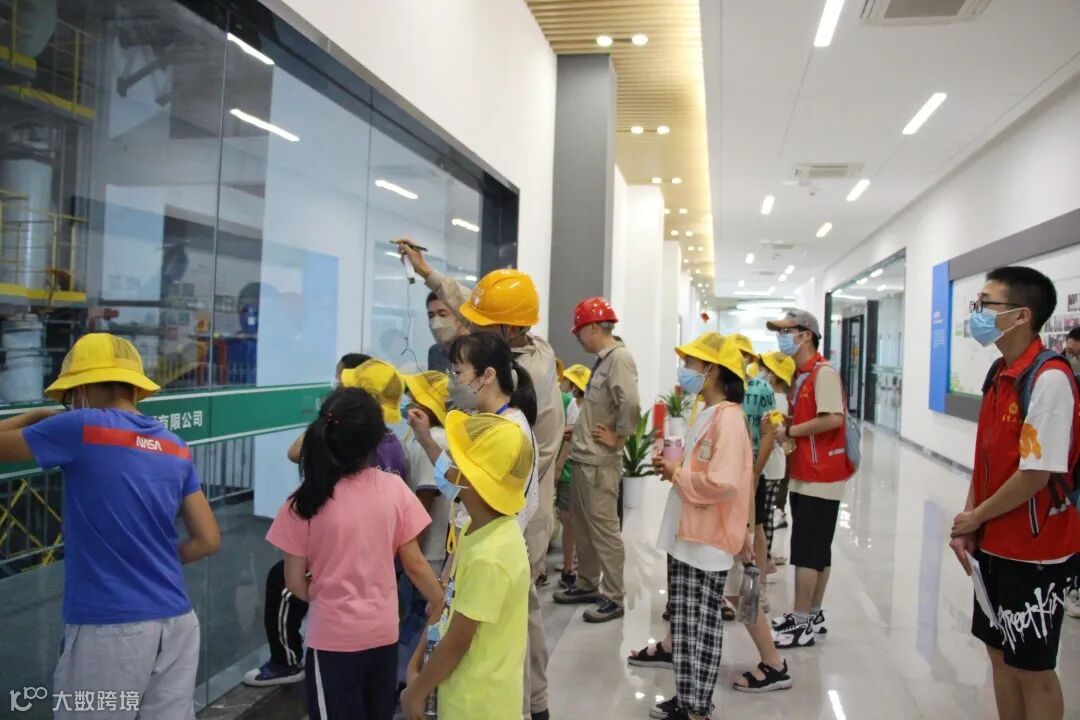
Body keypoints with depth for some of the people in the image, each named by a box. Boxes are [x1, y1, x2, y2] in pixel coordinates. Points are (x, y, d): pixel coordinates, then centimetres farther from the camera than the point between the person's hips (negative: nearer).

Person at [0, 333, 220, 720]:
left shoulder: (81, 429, -8)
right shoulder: (176, 449, 7)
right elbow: (208, 540, 8)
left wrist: (39, 416, 20)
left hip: (109, 628, -5)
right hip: (176, 621, 5)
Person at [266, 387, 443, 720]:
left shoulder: (307, 500, -16)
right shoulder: (395, 489, -10)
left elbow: (295, 582, -7)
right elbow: (414, 563, -3)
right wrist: (441, 605, 13)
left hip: (333, 637, -2)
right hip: (383, 631, 3)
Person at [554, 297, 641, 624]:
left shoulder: (620, 358, -16)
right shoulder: (603, 359, 14)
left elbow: (631, 405, -29)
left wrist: (618, 439, -17)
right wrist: (578, 431, 12)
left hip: (600, 462, -10)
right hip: (584, 458, 10)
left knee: (604, 529, -2)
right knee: (582, 526, 18)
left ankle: (613, 597, 9)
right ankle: (587, 585, 31)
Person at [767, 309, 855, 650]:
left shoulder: (823, 372, -16)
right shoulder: (799, 374, 13)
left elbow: (833, 419, -27)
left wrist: (789, 432, -17)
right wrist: (781, 424, 2)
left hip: (819, 477, -9)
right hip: (805, 475, 9)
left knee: (806, 551, -4)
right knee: (817, 549, 15)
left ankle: (802, 622, 4)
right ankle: (813, 615, 24)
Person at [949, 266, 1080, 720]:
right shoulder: (998, 373, 7)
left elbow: (1037, 474, -23)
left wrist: (975, 517, -10)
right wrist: (968, 525, 3)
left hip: (1035, 550, -8)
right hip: (994, 545, 8)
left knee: (1032, 668, 8)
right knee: (999, 653, 19)